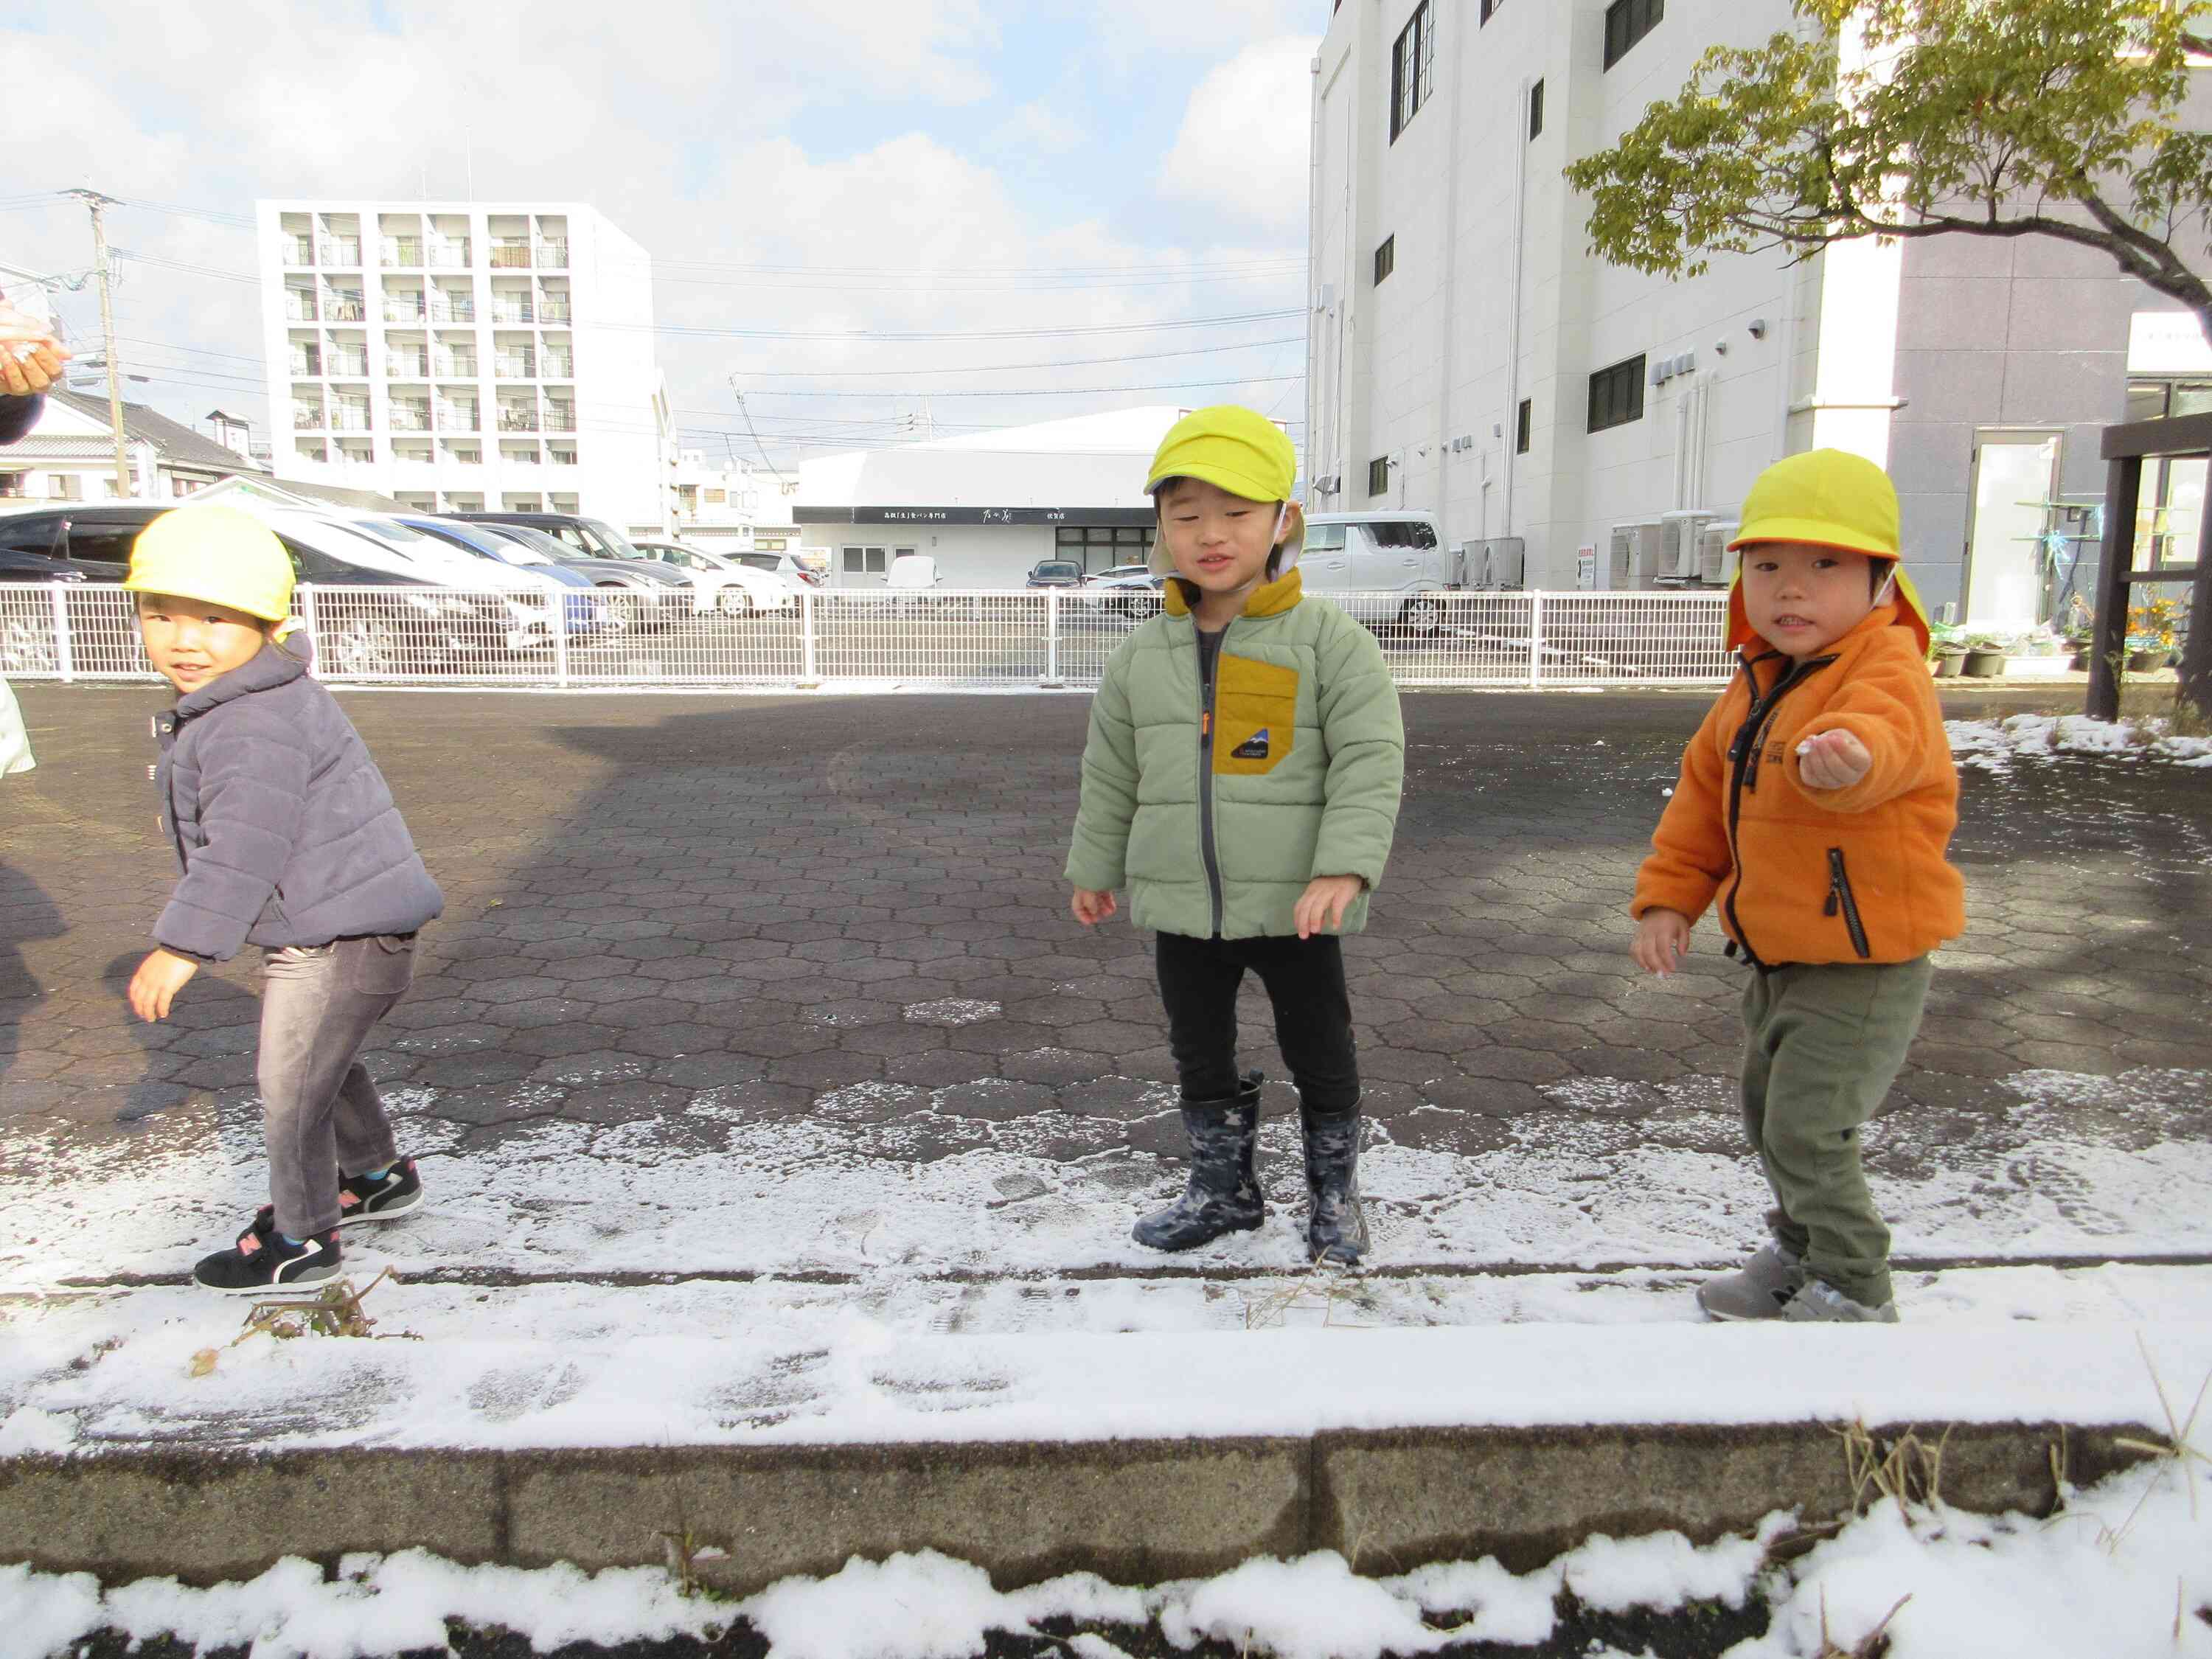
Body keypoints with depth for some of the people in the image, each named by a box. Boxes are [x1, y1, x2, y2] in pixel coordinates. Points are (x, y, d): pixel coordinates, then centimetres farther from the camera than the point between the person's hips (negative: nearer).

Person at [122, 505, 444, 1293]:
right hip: (326, 933, 11)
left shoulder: (258, 726, -23)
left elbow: (245, 844, -27)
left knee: (291, 1087, 4)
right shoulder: (248, 706, 12)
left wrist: (183, 944, -24)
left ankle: (300, 1239, 22)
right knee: (322, 1062, 27)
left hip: (338, 939, -11)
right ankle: (377, 1176, 47)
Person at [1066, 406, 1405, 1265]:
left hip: (1294, 904, -3)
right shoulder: (1142, 656, 3)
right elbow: (1111, 775, 12)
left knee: (1320, 1057, 11)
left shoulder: (1330, 641, -9)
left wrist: (1343, 869, -23)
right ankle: (1222, 1190, 35)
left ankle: (1334, 1195, 32)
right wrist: (1095, 869, 18)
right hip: (1183, 905, 4)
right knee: (1200, 1056, 16)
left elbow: (1369, 764, -13)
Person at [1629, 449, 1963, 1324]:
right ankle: (1799, 1253, 43)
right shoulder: (1756, 686, 4)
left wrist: (1849, 753, -70)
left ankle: (1854, 1291, 15)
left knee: (1807, 1131, -7)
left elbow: (1886, 737, -46)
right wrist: (1668, 895, 4)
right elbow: (1703, 792, 12)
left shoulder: (1888, 672, -22)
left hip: (1864, 964, -8)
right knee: (1768, 1114, 21)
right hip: (1776, 956, 9)